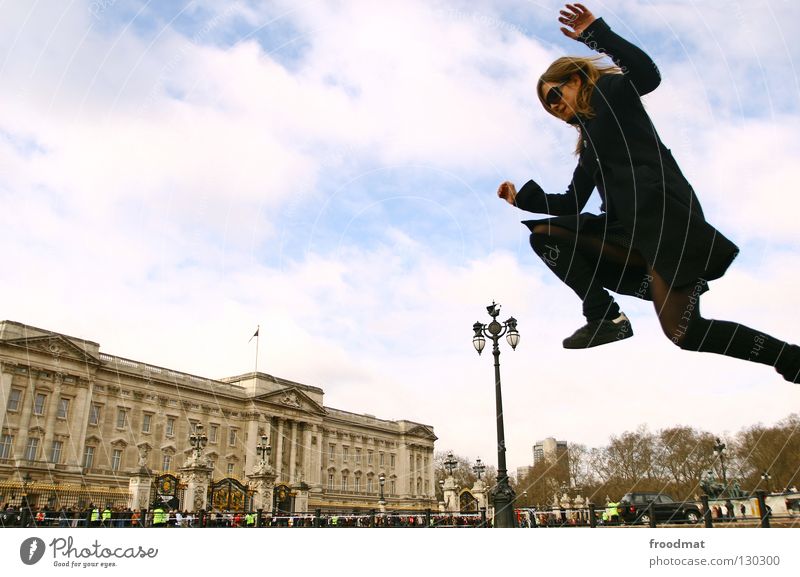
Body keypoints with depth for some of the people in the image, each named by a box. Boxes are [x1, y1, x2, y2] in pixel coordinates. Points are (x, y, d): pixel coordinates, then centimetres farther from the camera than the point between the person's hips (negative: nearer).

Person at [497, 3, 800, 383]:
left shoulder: (611, 90, 10)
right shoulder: (589, 145, 28)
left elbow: (647, 74, -14)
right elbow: (572, 204, 23)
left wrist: (596, 33, -14)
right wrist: (523, 197, 18)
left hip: (662, 213, -8)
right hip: (628, 229, 8)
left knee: (684, 332, -16)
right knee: (544, 235, -2)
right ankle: (605, 317, -10)